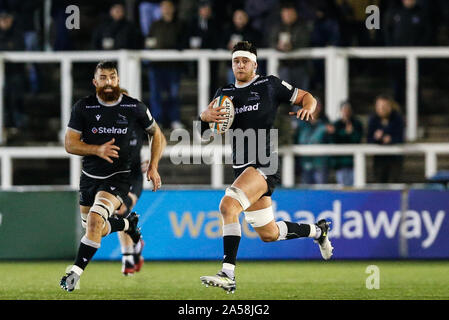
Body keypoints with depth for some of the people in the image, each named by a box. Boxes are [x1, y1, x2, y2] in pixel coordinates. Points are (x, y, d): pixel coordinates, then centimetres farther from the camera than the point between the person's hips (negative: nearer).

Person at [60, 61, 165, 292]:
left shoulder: (135, 108, -5)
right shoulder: (83, 108, -5)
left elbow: (156, 134, 10)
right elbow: (70, 144, -5)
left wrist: (153, 167, 0)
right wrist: (97, 149, -22)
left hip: (118, 177, -4)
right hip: (89, 177, 4)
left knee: (95, 218, -26)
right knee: (94, 228, 15)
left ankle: (76, 271, -21)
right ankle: (129, 224, 46)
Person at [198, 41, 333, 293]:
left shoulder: (270, 85, 2)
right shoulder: (225, 93, 15)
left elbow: (307, 97, 9)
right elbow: (203, 130, 13)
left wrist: (307, 108, -15)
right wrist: (206, 116, -11)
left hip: (264, 164, -7)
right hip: (242, 167, 7)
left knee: (228, 205, -29)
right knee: (269, 234, 15)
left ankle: (228, 274, -32)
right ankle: (317, 231, 40)